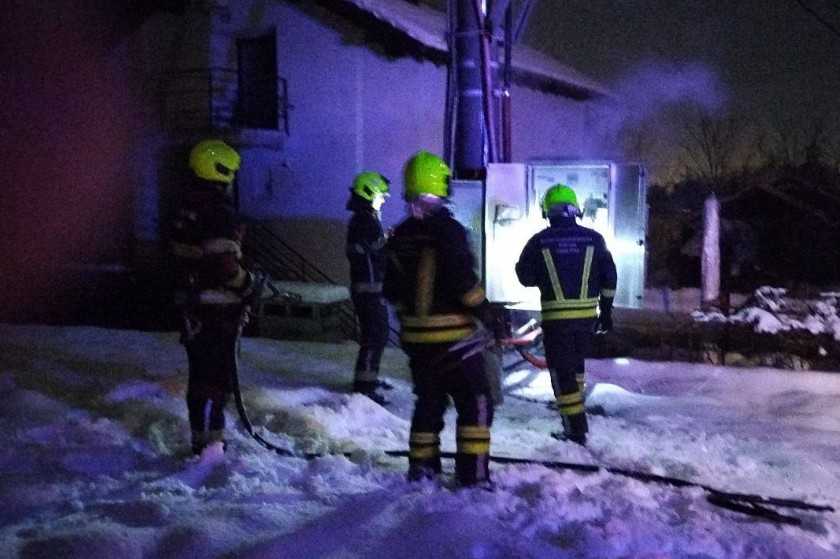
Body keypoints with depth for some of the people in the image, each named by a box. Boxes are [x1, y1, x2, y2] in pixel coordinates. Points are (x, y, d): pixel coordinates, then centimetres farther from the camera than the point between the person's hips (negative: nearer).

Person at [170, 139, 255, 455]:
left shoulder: (187, 207, 13)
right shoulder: (219, 212, -17)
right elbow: (224, 263, -23)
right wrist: (246, 285, -7)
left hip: (192, 306, 9)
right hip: (219, 309, -9)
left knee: (201, 373, 16)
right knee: (217, 376, -4)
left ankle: (202, 436, 26)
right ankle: (209, 439, -3)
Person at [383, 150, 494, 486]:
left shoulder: (400, 236, 6)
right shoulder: (448, 229, -15)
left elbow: (392, 290, 12)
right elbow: (464, 281, -20)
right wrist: (486, 310, -7)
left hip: (415, 336, 7)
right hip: (452, 334, -7)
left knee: (428, 400, 20)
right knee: (475, 402, 2)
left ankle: (421, 466, 24)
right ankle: (473, 474, -1)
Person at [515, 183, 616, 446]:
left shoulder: (539, 241, -5)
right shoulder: (593, 238, 2)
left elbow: (525, 277, 2)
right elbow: (609, 276, 4)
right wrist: (606, 309, 12)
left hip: (556, 316, -3)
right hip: (587, 314, 3)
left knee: (561, 370, 1)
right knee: (576, 364, 22)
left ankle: (576, 429, -3)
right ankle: (575, 413, 32)